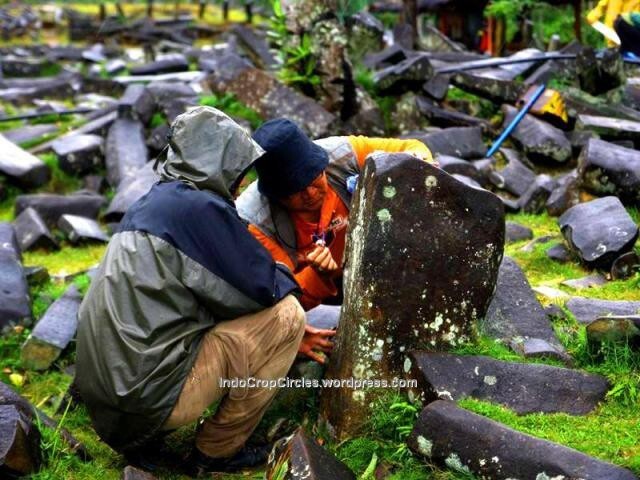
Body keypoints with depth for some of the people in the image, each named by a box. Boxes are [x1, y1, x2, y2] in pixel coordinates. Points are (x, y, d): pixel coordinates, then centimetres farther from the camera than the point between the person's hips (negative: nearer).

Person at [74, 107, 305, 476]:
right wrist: (285, 277, 13)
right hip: (153, 394, -9)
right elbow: (263, 289, -8)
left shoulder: (152, 202, 14)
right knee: (287, 314, -2)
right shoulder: (201, 207, -13)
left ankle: (141, 437, 18)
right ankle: (218, 451, 7)